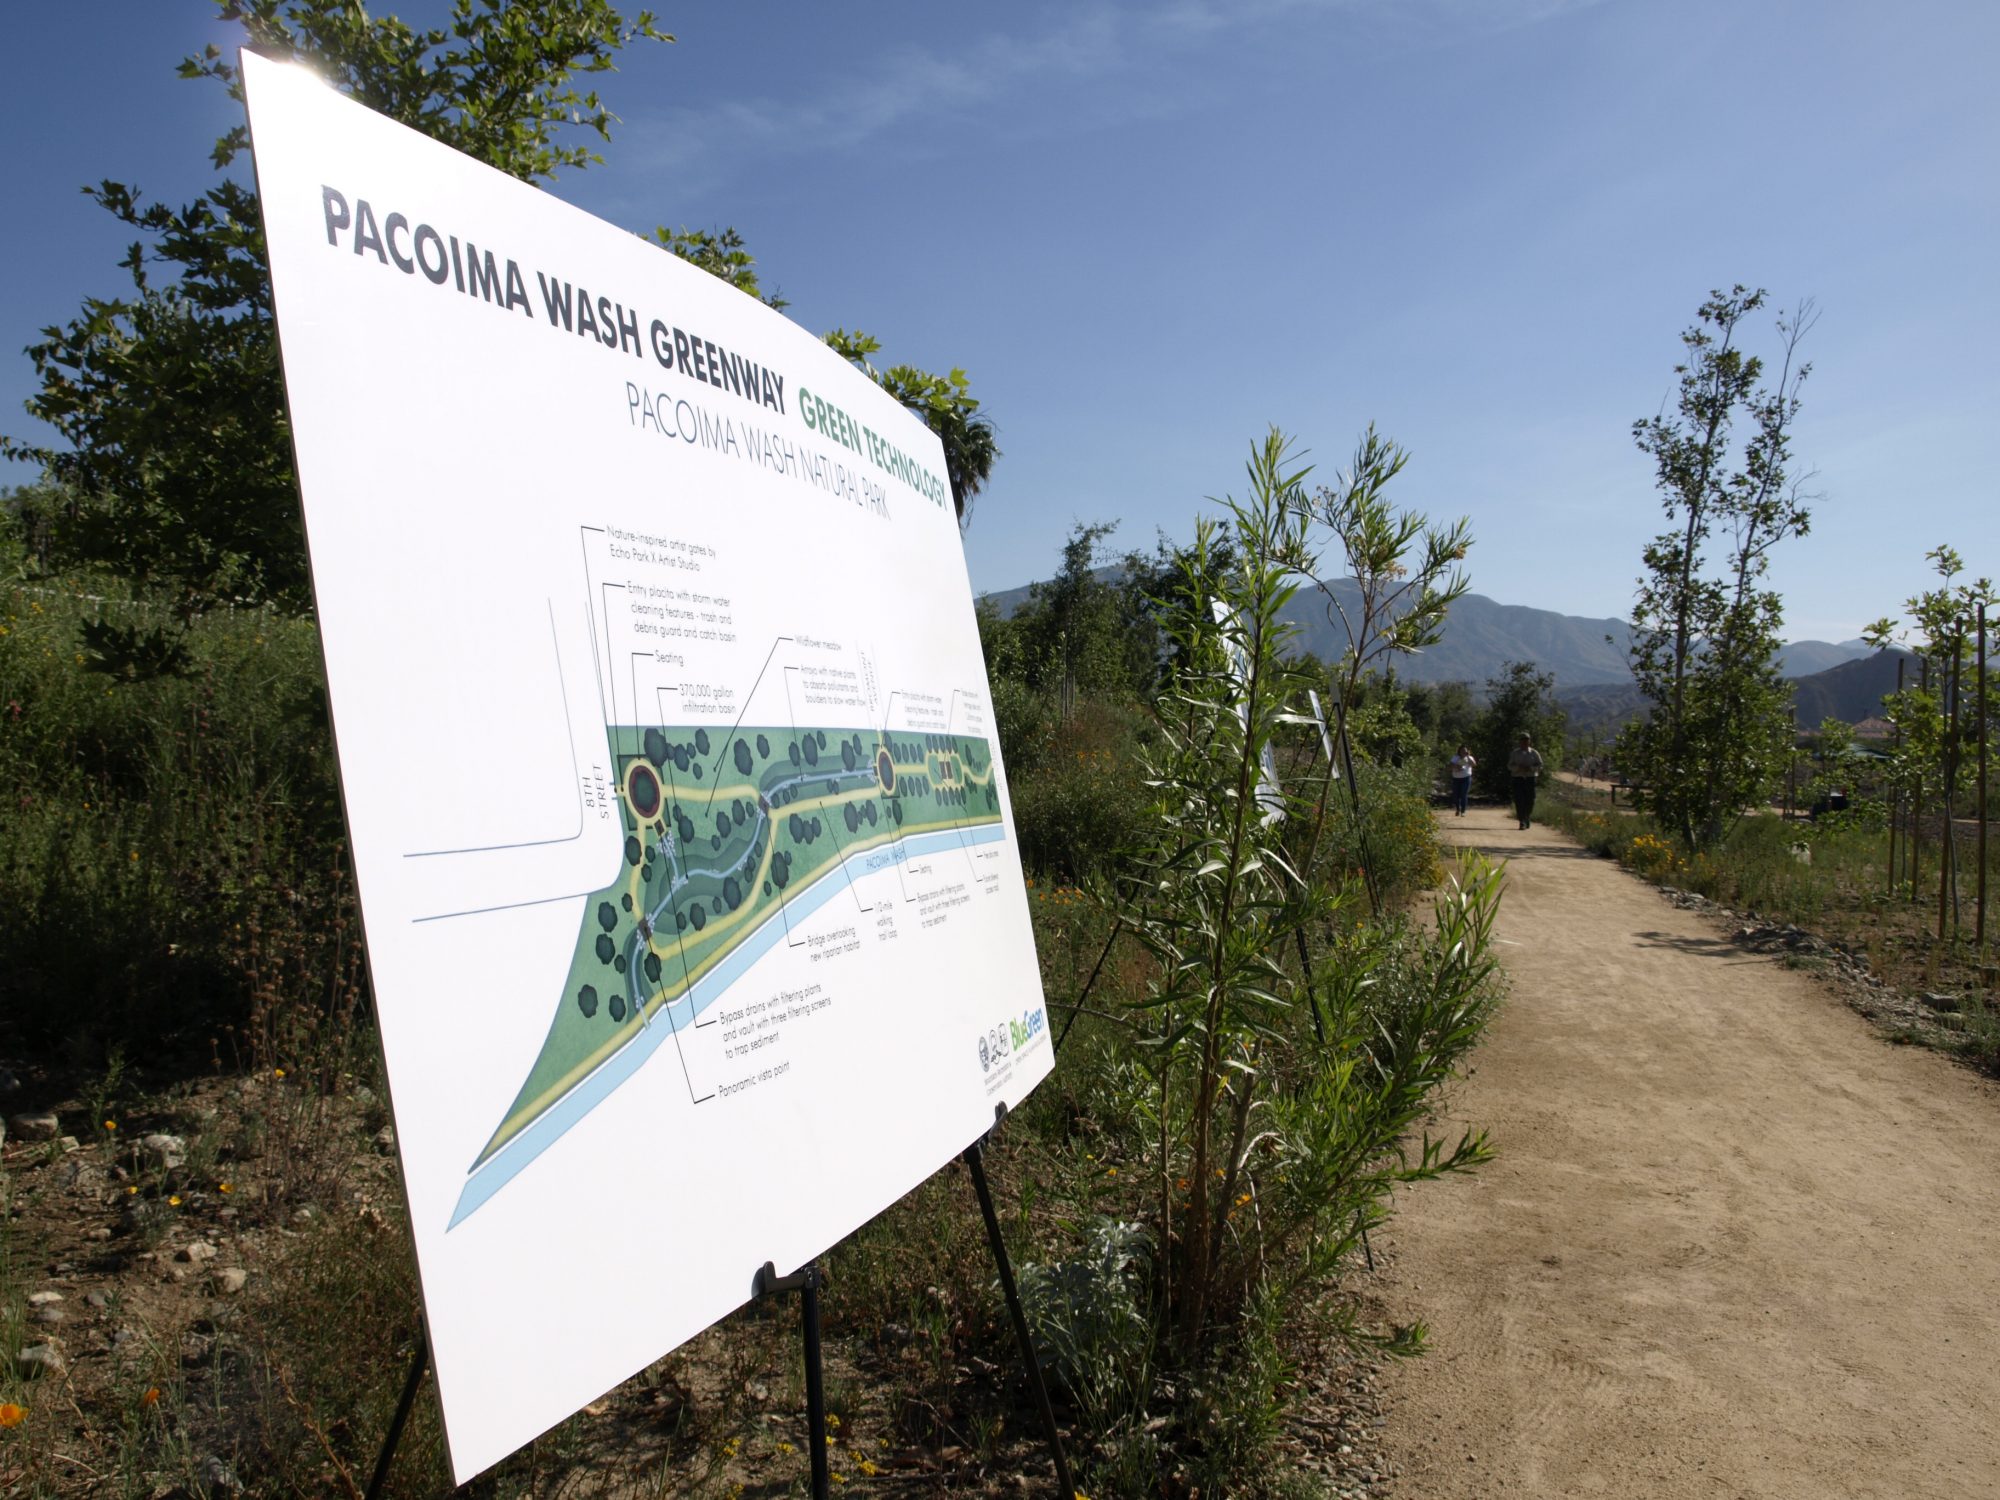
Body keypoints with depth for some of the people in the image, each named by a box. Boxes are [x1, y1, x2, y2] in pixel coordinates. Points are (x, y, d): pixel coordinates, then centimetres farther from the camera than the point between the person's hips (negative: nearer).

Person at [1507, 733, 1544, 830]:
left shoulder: (1533, 753, 8)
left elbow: (1540, 765, 4)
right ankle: (1522, 822, -9)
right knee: (1519, 800, -10)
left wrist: (1530, 768, -13)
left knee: (1530, 800, 1)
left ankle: (1527, 818, 25)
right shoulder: (1515, 753, 8)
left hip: (1530, 778, 1)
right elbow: (1510, 766, 3)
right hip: (1518, 778, -1)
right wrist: (1519, 767, -16)